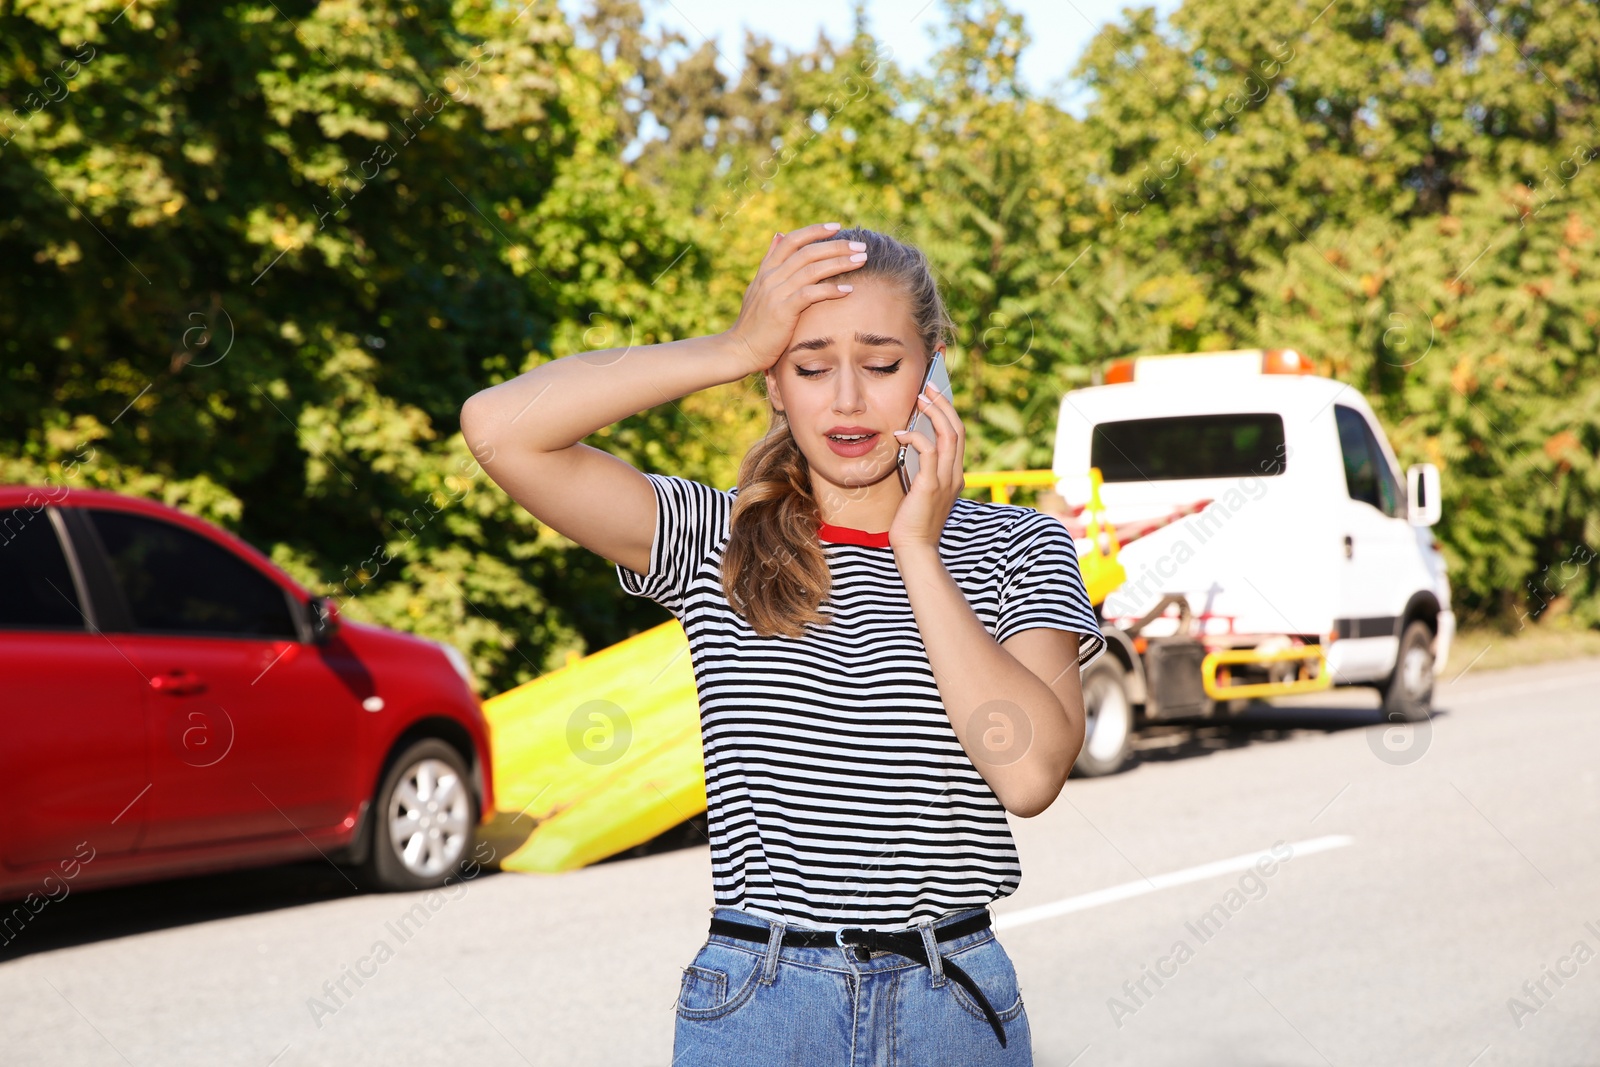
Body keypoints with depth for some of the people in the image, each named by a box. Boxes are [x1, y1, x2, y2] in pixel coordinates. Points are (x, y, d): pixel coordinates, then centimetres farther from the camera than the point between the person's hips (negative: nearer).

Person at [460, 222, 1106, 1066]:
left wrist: (917, 550, -10)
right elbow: (499, 426, -12)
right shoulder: (714, 541, 2)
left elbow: (1031, 773, -14)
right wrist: (733, 349, -10)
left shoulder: (1014, 548, 2)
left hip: (955, 999, 0)